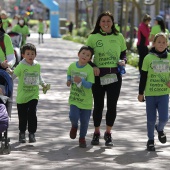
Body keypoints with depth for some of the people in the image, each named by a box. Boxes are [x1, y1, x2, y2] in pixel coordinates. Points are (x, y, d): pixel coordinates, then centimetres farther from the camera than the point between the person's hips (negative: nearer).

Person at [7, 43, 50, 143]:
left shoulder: (37, 65, 3)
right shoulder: (21, 66, -10)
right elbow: (13, 76, -11)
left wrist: (43, 84, 13)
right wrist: (10, 72, -29)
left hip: (34, 95, 2)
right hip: (22, 96, -2)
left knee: (32, 114, -11)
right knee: (22, 116, 7)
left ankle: (32, 133, 3)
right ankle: (22, 133, 27)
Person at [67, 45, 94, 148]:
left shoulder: (90, 69, -13)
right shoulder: (72, 66, 0)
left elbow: (89, 85, -17)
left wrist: (80, 81, -33)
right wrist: (69, 81, -1)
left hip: (86, 101, -2)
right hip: (74, 99, 2)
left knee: (85, 121, 7)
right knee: (73, 116, -18)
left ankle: (82, 138, 30)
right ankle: (74, 126, 18)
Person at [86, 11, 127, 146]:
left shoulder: (119, 37, 5)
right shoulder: (93, 37, 0)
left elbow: (124, 55, 13)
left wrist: (123, 61, -9)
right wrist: (93, 66, -14)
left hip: (115, 75, 1)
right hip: (98, 75, -1)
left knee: (112, 105, 1)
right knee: (98, 105, 6)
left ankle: (108, 133, 16)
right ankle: (96, 133, 23)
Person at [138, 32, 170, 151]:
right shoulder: (148, 58, -4)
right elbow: (143, 77, 0)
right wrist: (141, 93, 1)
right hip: (150, 93, -1)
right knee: (151, 119, 6)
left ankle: (160, 128, 28)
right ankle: (150, 140, 24)